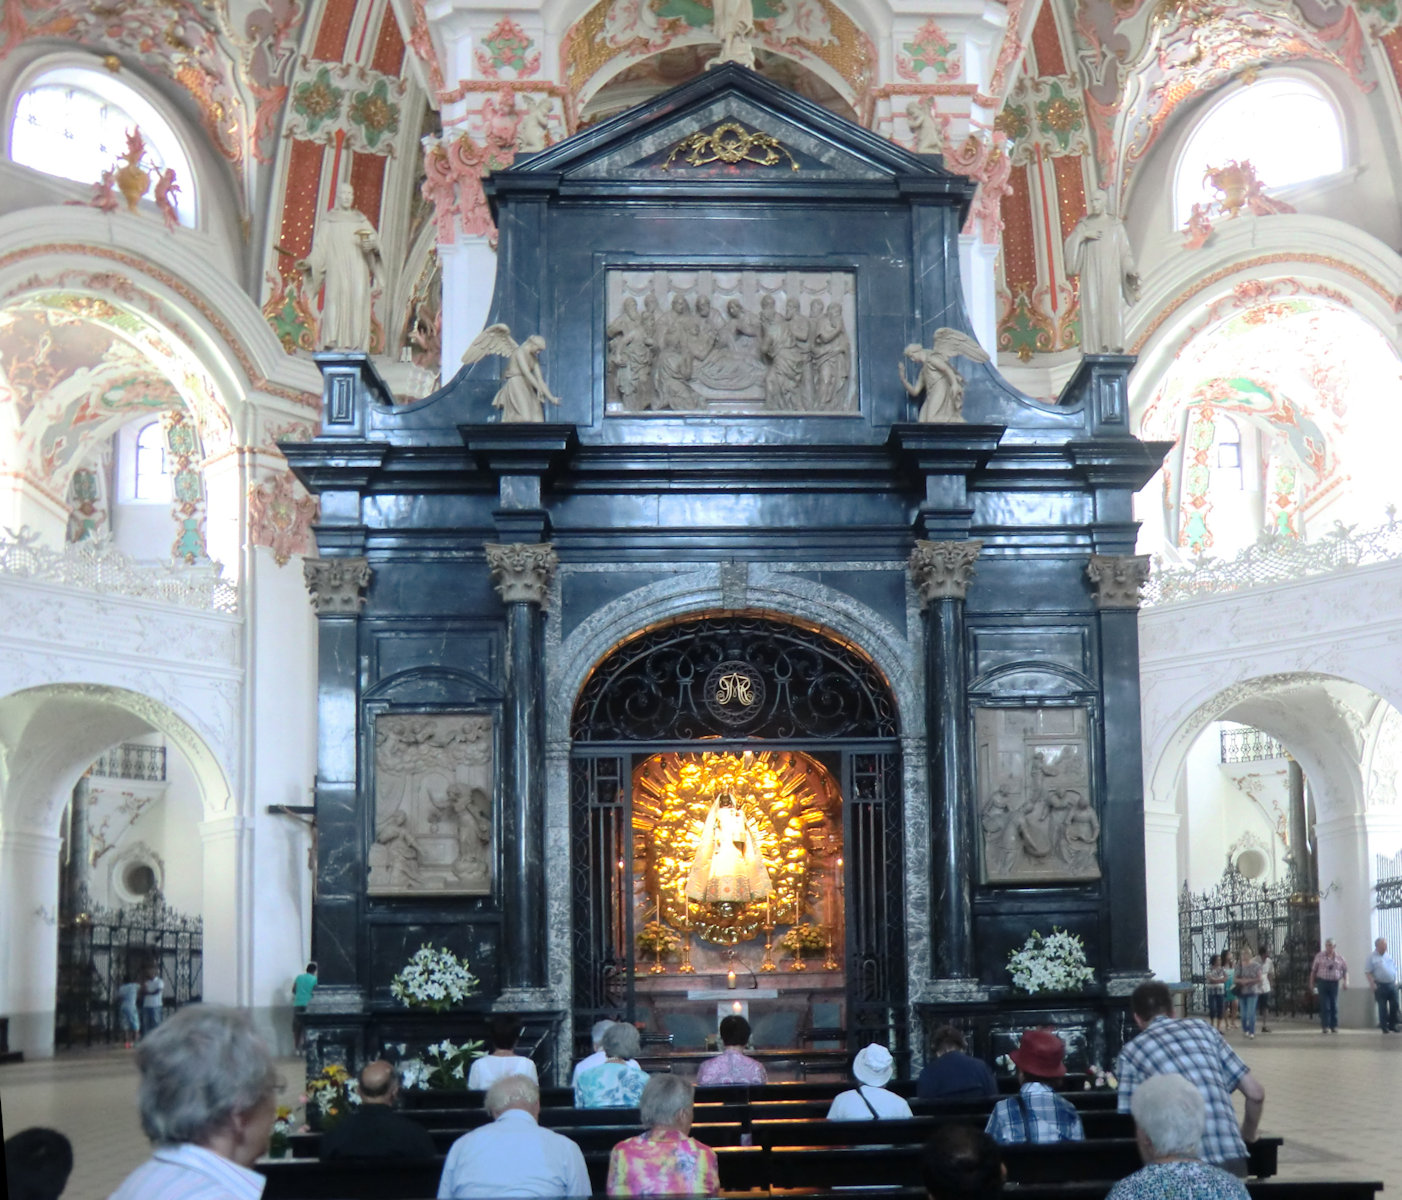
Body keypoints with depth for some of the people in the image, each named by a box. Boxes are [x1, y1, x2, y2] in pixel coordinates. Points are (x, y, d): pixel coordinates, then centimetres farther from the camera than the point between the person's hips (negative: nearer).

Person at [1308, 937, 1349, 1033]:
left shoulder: (1340, 957, 6)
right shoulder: (1319, 956, 3)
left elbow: (1345, 970, 10)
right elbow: (1313, 970, 7)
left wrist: (1346, 981, -4)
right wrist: (1311, 983, 6)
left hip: (1334, 983, 1)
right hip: (1322, 982, -1)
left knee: (1334, 1005, 3)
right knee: (1324, 1006, -5)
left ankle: (1334, 1026, 12)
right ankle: (1325, 1026, -1)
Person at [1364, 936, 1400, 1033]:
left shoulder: (1389, 956, 12)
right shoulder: (1372, 957, -5)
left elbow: (1394, 969, 20)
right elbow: (1368, 972, -8)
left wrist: (1395, 981, 11)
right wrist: (1372, 984, -16)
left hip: (1391, 984, 5)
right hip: (1380, 985, -5)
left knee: (1394, 1005, 4)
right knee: (1382, 1007, -1)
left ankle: (1392, 1025, 17)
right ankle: (1384, 1027, 7)